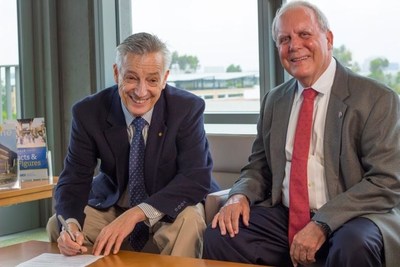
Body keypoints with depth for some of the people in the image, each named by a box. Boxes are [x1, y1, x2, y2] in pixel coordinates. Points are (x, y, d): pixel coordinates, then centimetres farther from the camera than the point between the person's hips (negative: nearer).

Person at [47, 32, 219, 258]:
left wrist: (137, 213, -37)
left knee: (189, 221, -34)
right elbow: (74, 179, -12)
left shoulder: (187, 109, -16)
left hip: (170, 209, -2)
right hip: (111, 205, 3)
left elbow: (197, 178, -23)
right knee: (57, 225, -17)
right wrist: (70, 224, -36)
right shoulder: (89, 112, -11)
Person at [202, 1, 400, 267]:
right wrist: (240, 195, -5)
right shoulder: (274, 101, 14)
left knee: (353, 245, -37)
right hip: (283, 216, 4)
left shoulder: (377, 98, -5)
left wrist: (322, 224, -22)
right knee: (218, 236, -19)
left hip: (349, 220, -4)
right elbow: (259, 166, 20)